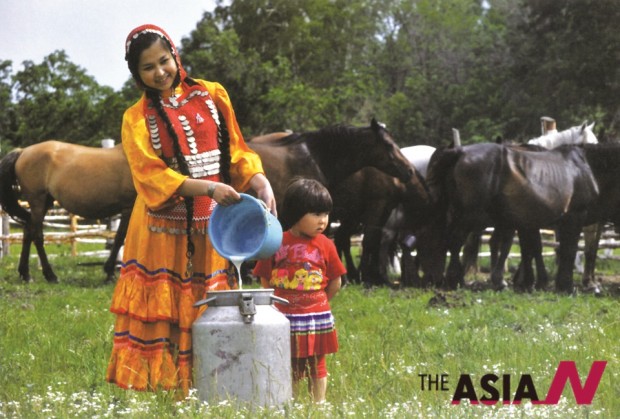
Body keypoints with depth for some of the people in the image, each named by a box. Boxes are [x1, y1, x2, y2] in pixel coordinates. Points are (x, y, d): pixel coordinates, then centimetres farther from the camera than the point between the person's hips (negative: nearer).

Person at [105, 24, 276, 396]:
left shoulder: (212, 96, 9)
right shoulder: (137, 118, 0)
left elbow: (236, 150, 9)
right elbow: (151, 176, -11)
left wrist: (260, 180, -11)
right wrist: (209, 188, -23)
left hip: (209, 226, 3)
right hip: (165, 230, -3)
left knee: (209, 314, 3)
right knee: (160, 313, -6)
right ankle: (156, 387, -3)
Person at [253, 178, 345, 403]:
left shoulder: (325, 245, -3)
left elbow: (335, 284, 3)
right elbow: (266, 281, 2)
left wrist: (316, 301, 9)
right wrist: (283, 302, 4)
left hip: (317, 317, 0)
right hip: (284, 318, 0)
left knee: (316, 366, 9)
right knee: (289, 368, 8)